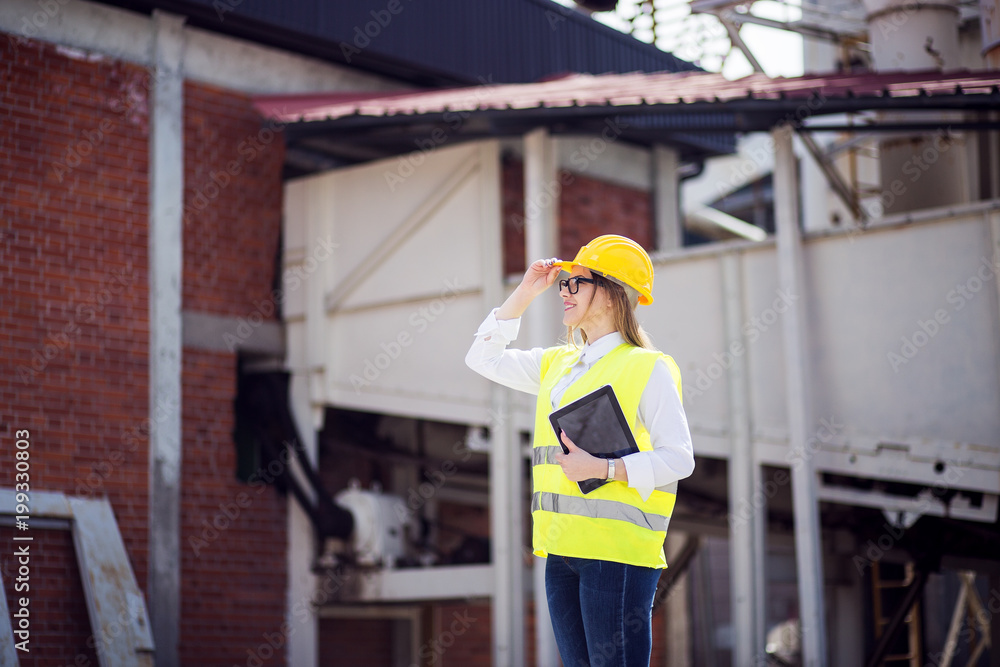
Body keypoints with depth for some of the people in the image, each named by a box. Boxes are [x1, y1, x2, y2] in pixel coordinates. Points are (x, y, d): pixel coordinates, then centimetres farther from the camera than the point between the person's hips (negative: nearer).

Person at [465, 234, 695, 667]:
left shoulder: (647, 368, -4)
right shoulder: (558, 364, 18)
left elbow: (678, 458, -10)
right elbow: (484, 358, 25)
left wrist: (602, 468, -20)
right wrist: (524, 293, 17)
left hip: (616, 550, -7)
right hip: (562, 549, 7)